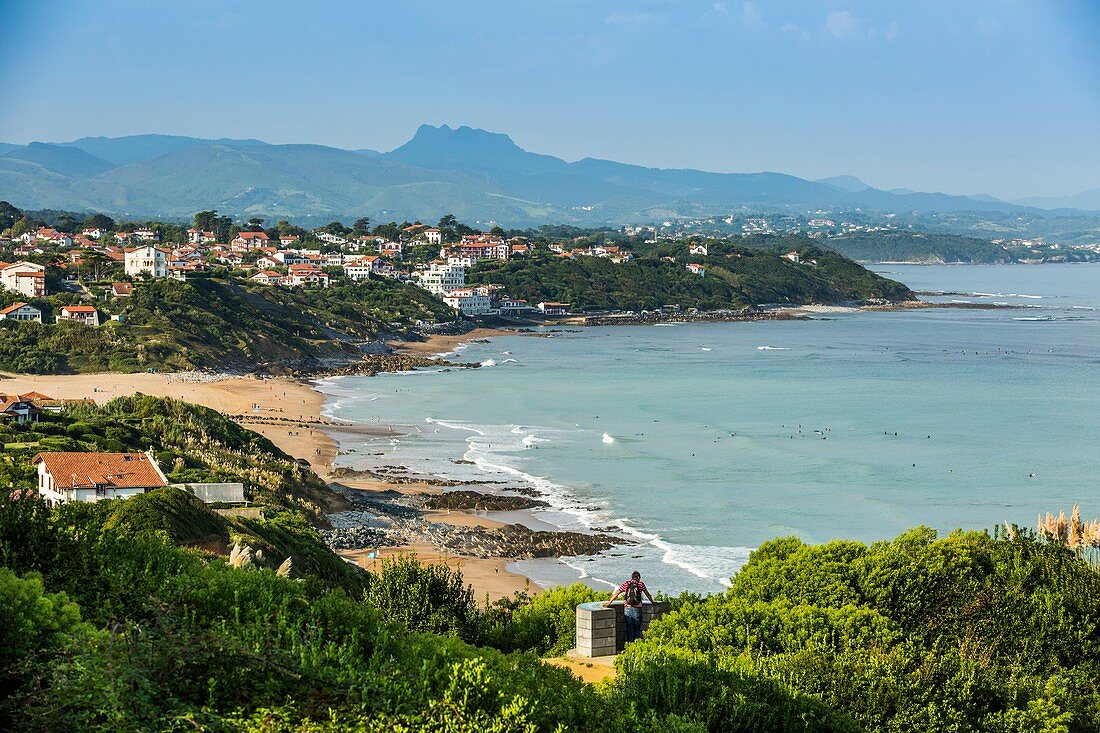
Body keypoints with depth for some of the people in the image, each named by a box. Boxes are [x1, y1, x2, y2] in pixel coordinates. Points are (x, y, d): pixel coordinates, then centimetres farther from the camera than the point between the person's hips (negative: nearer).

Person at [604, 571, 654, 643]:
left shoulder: (626, 584, 5)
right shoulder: (640, 584, 1)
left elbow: (616, 594, 7)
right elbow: (647, 594, 13)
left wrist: (609, 602, 14)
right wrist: (652, 602, 29)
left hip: (627, 609, 2)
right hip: (636, 610, -2)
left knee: (629, 629, 9)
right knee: (637, 628, 10)